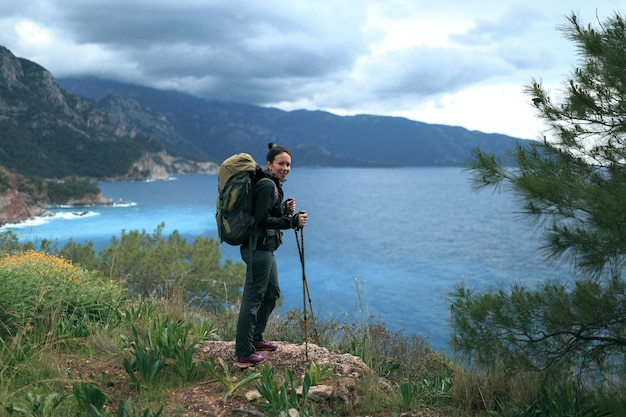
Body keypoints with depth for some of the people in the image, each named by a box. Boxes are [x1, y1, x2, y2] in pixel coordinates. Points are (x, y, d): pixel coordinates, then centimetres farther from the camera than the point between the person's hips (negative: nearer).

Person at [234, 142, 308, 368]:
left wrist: (285, 209, 5)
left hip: (265, 248, 11)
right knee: (253, 298, -8)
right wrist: (293, 222, -20)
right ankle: (244, 354, -3)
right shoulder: (267, 186, -16)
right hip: (259, 249, -11)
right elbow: (262, 220, -22)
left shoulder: (272, 185, 16)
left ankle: (255, 338, 35)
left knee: (272, 292, 22)